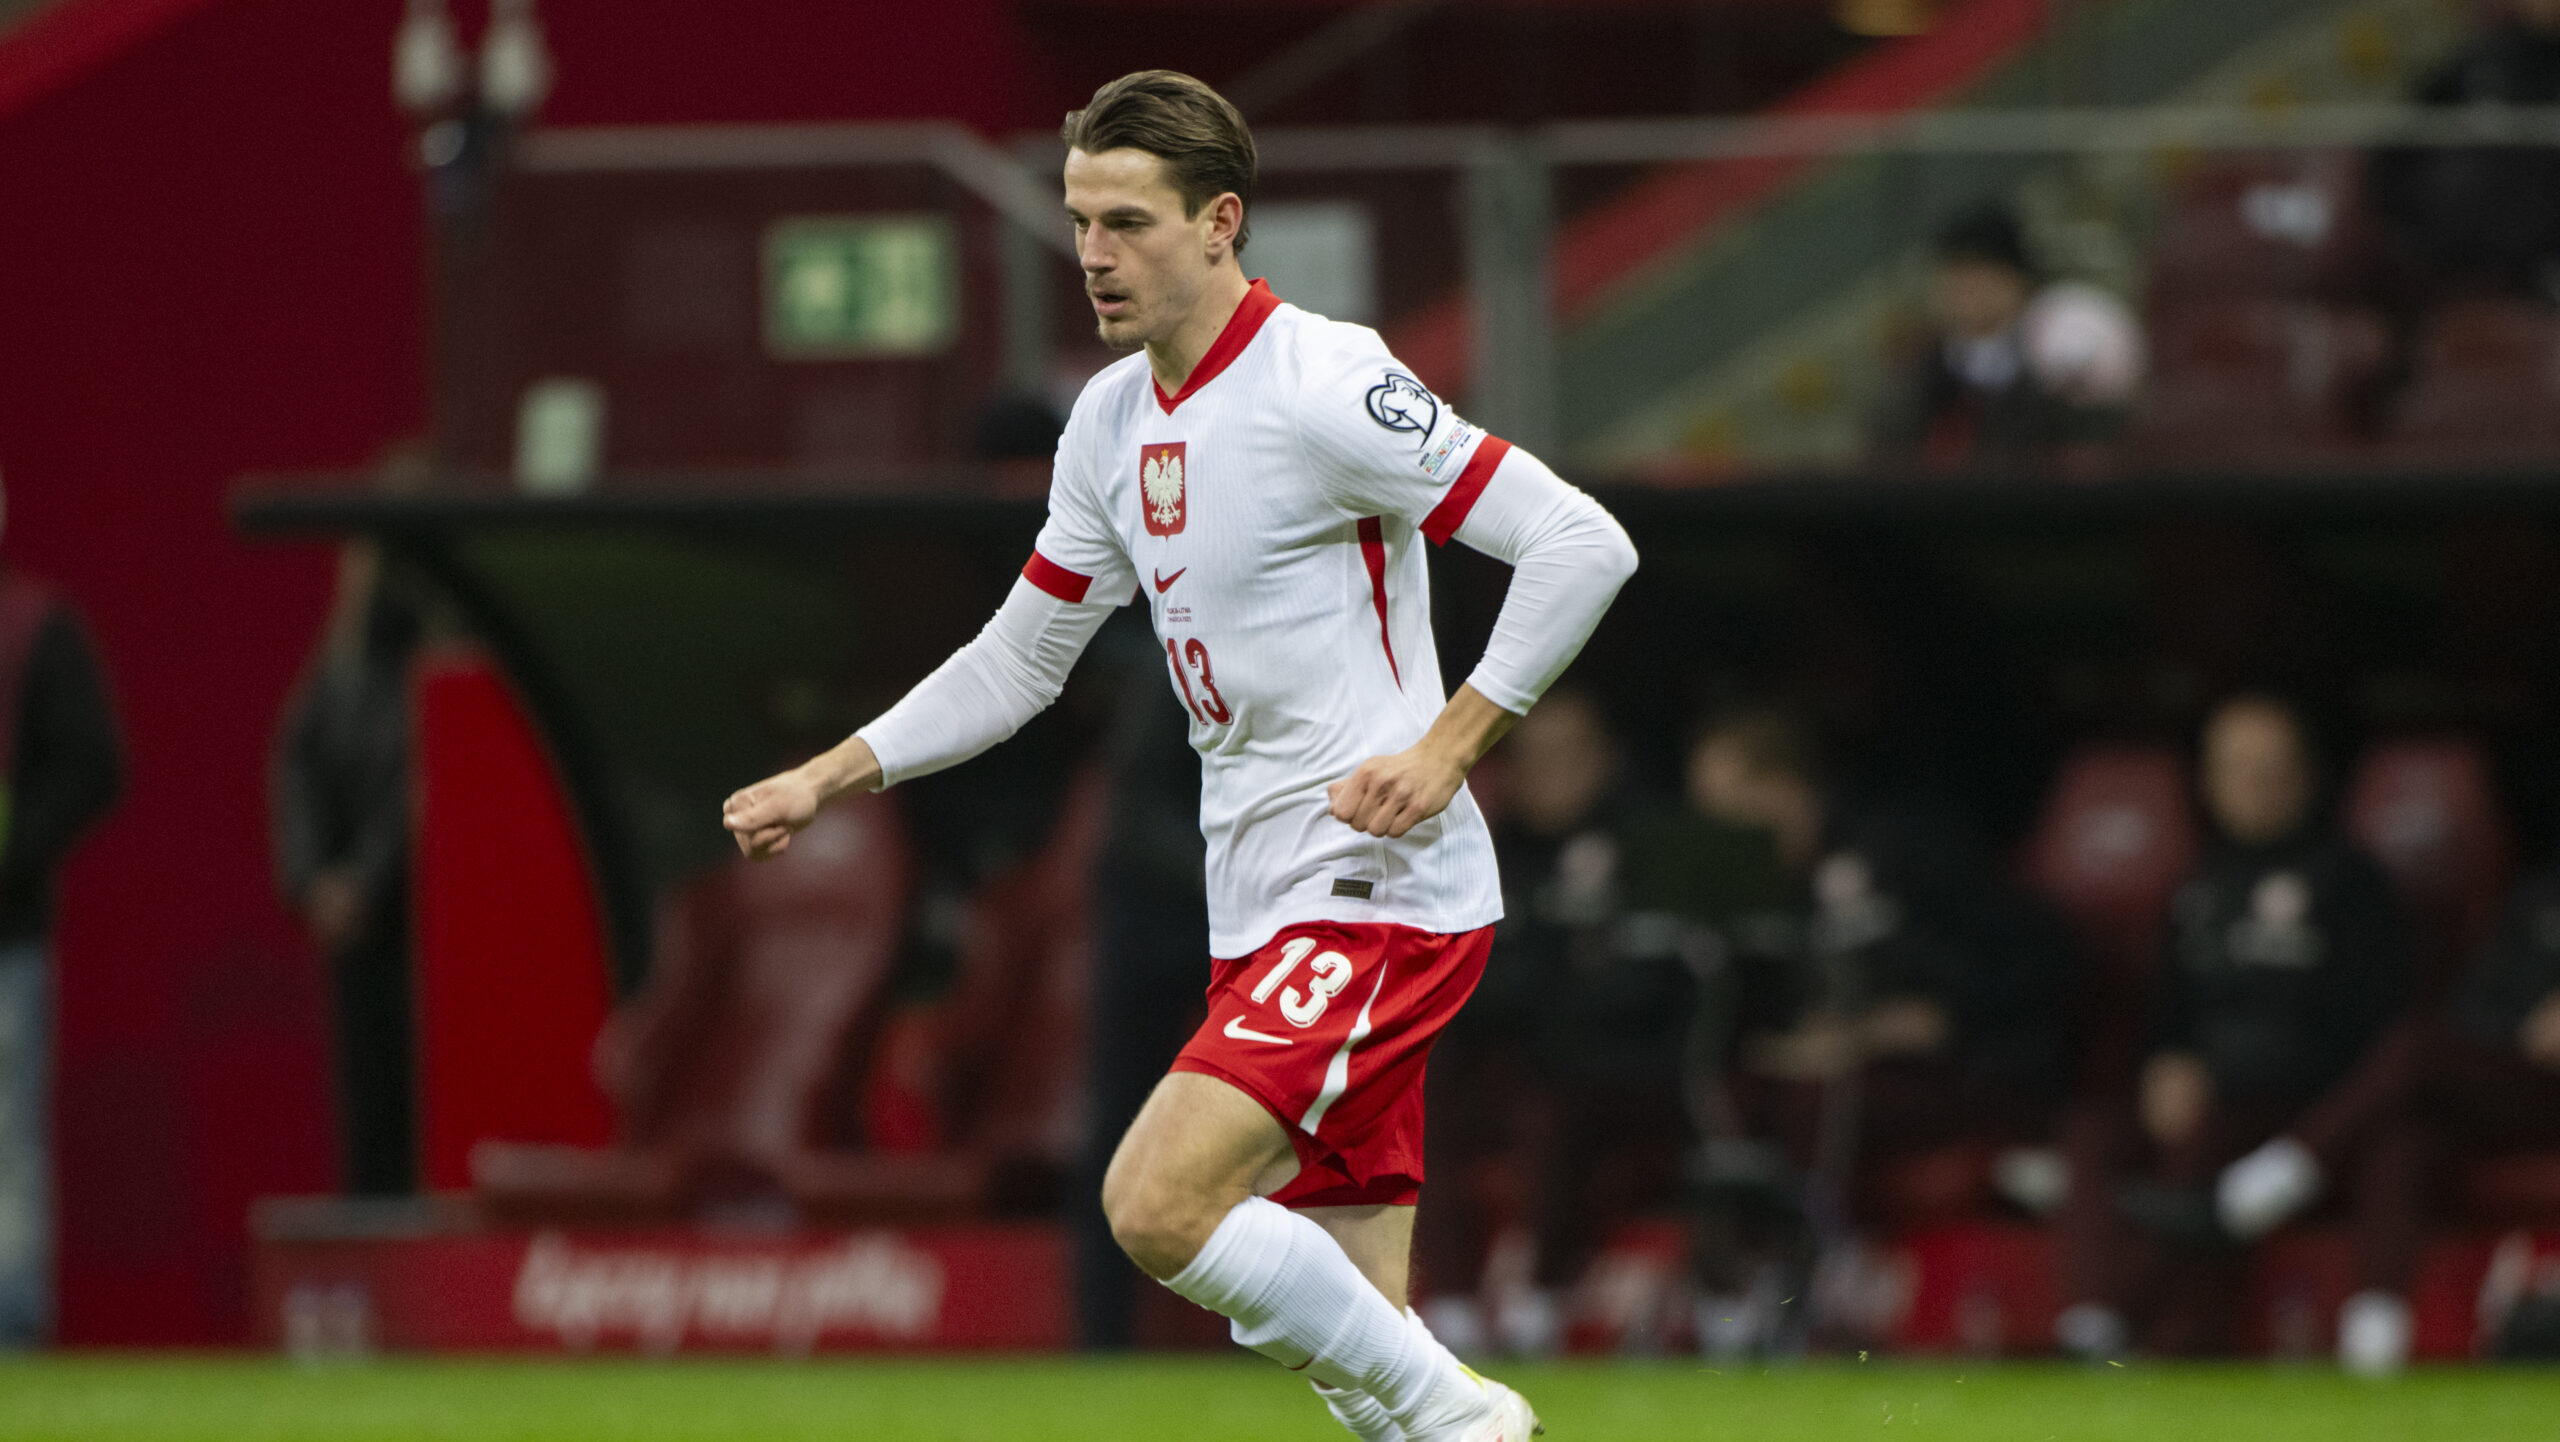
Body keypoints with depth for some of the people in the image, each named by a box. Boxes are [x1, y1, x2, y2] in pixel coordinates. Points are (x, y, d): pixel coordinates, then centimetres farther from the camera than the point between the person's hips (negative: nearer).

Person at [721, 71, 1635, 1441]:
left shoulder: (1322, 387, -14)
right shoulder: (1112, 422, 12)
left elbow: (1582, 543, -17)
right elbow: (1017, 660, 24)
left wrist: (1447, 744, -21)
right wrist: (825, 779, 17)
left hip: (1381, 893, -8)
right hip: (1258, 908, 8)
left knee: (1157, 1204, -20)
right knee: (1346, 1331, 5)